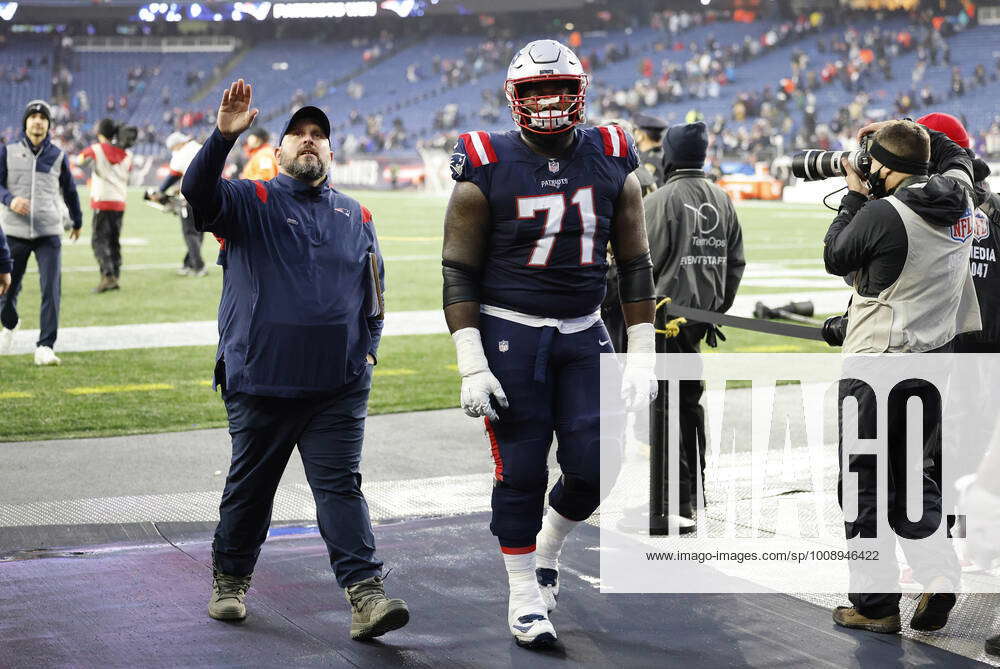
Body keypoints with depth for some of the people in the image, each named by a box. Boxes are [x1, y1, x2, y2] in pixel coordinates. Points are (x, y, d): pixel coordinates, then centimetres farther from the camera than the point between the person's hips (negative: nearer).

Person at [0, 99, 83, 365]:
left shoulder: (58, 156, 8)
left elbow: (69, 191, 20)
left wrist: (77, 222, 30)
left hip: (49, 233, 0)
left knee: (52, 290, -12)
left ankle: (45, 347, -9)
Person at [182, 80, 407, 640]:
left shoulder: (356, 217, 14)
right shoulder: (250, 202, 3)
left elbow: (373, 293, 22)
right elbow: (200, 193, -18)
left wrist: (367, 349, 9)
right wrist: (224, 136, -32)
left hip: (339, 388, 2)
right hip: (260, 383, -2)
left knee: (341, 487, -3)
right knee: (249, 488, 10)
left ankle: (367, 595, -9)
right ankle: (230, 582, 27)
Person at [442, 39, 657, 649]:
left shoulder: (613, 162, 3)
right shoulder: (487, 169, -7)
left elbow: (634, 264, 9)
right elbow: (459, 272, -5)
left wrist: (643, 356, 4)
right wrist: (471, 365, -12)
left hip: (583, 334, 3)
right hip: (510, 333, -3)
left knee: (594, 465, -1)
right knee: (521, 472, 0)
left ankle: (548, 546, 29)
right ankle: (524, 595, 16)